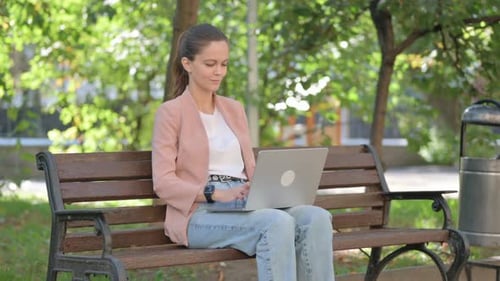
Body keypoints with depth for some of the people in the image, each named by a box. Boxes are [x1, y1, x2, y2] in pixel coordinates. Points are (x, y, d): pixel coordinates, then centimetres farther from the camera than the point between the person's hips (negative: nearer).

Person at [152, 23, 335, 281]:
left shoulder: (234, 109, 21)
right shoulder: (171, 113, 2)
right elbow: (163, 183, -7)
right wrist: (217, 194, -20)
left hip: (244, 207, 6)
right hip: (200, 214, -6)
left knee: (316, 217, -24)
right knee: (277, 222, -34)